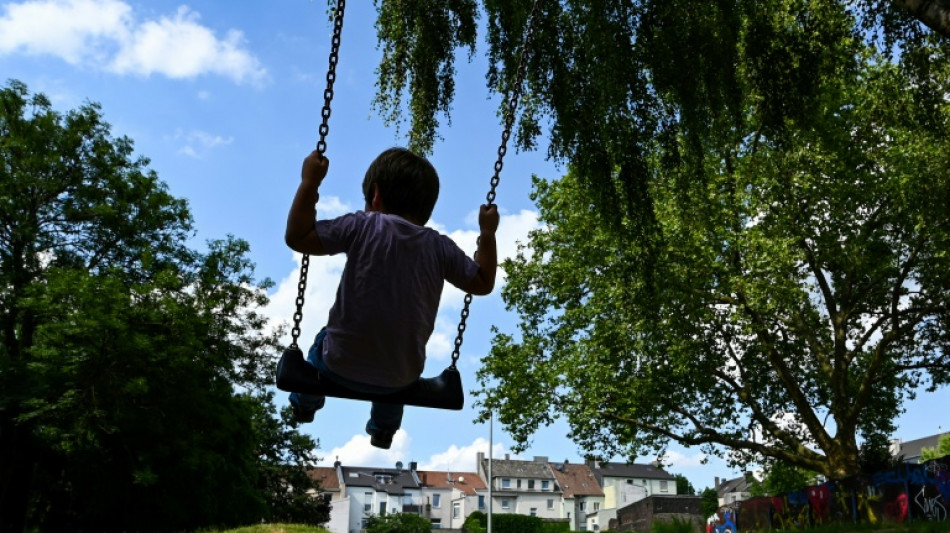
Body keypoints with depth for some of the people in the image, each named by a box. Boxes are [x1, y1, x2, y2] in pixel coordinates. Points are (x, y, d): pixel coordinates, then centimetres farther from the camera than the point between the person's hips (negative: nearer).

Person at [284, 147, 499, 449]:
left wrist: (309, 183, -6)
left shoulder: (362, 226, -13)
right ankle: (384, 429, 58)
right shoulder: (441, 247, -6)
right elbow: (483, 284, 6)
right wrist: (487, 233, 14)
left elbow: (296, 237, -11)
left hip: (342, 367, -2)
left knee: (324, 340, 36)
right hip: (401, 380, 2)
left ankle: (306, 402, 57)